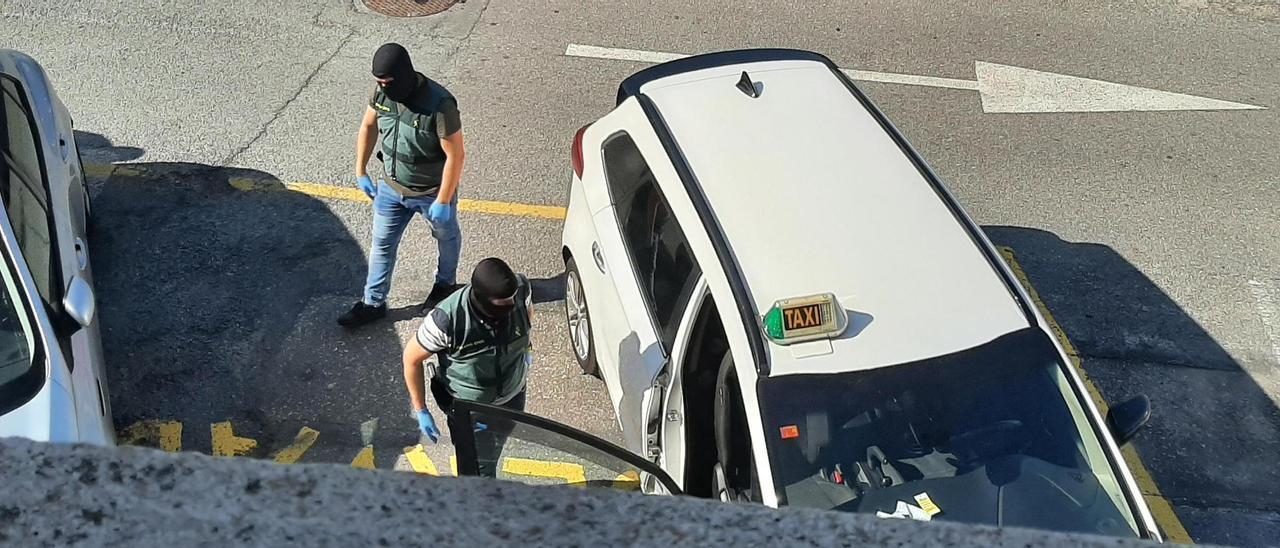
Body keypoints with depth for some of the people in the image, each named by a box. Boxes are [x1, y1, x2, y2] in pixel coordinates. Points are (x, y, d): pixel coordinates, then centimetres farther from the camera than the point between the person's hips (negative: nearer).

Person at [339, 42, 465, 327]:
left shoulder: (439, 104, -33)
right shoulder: (382, 92, -14)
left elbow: (456, 155, -27)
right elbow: (368, 126, 5)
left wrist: (443, 200, -22)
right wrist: (360, 171, 7)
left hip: (433, 191, -5)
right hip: (391, 187, 5)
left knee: (446, 237, 22)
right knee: (382, 244, 14)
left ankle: (445, 284, 49)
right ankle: (373, 302, 30)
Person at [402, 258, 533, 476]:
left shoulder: (520, 290, -27)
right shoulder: (447, 320, -37)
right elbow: (412, 359, -19)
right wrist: (420, 411, -12)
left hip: (512, 397, 4)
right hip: (467, 405, -4)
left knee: (493, 452, 29)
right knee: (481, 469, 5)